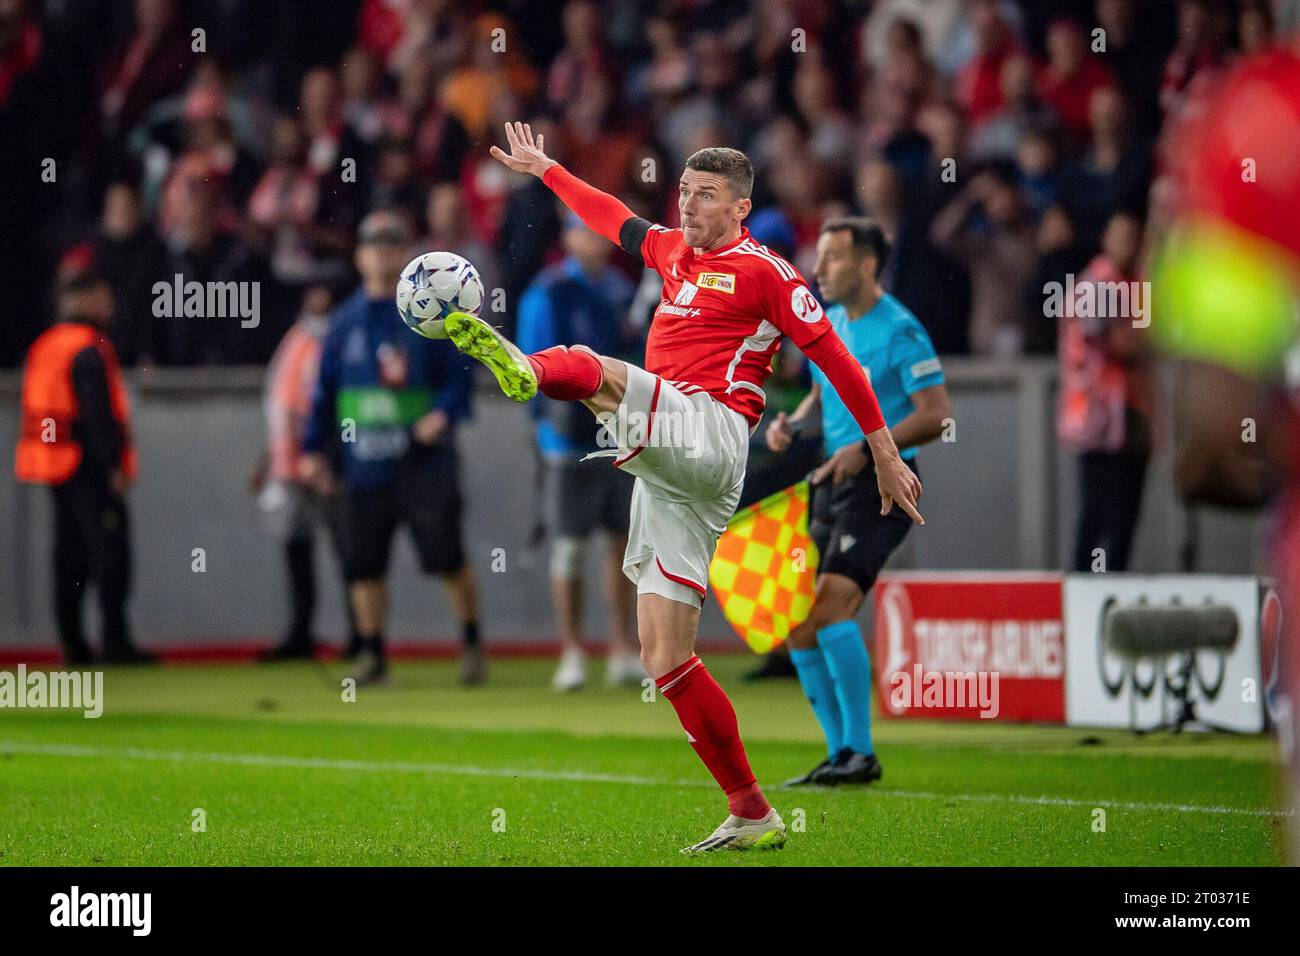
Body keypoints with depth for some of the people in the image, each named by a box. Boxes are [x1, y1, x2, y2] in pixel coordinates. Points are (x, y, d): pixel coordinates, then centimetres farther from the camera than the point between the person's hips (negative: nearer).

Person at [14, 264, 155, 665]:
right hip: (88, 466, -10)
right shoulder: (88, 350, -15)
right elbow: (98, 412, -20)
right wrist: (114, 464, -18)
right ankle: (116, 642, -12)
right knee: (109, 552, -8)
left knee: (69, 556, 12)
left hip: (54, 464, 10)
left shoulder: (42, 347, 14)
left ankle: (72, 643, 14)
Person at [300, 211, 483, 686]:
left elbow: (459, 375, 0)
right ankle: (373, 654, 13)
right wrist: (313, 448, 9)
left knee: (446, 554, -9)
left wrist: (444, 413, -18)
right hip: (365, 463, 3)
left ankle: (471, 643, 7)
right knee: (362, 562, 3)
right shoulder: (346, 320, 11)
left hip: (424, 458, -3)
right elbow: (325, 389, 14)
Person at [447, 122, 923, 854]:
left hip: (708, 431, -8)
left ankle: (527, 371, -68)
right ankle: (753, 816, 2)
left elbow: (835, 357, 1)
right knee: (665, 658, 1)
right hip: (670, 475, 8)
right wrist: (545, 169, 52)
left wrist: (886, 455, -1)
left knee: (589, 366, -30)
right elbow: (613, 216, 42)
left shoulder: (764, 272, 2)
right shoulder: (674, 252, 24)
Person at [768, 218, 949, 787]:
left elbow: (935, 415, -15)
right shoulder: (827, 325, 12)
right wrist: (793, 424, 5)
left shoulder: (899, 331, -12)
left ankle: (861, 753, -16)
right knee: (796, 624, 4)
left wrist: (866, 449, -23)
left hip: (880, 485, -9)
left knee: (832, 607, -22)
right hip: (830, 484, 9)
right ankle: (839, 753, 13)